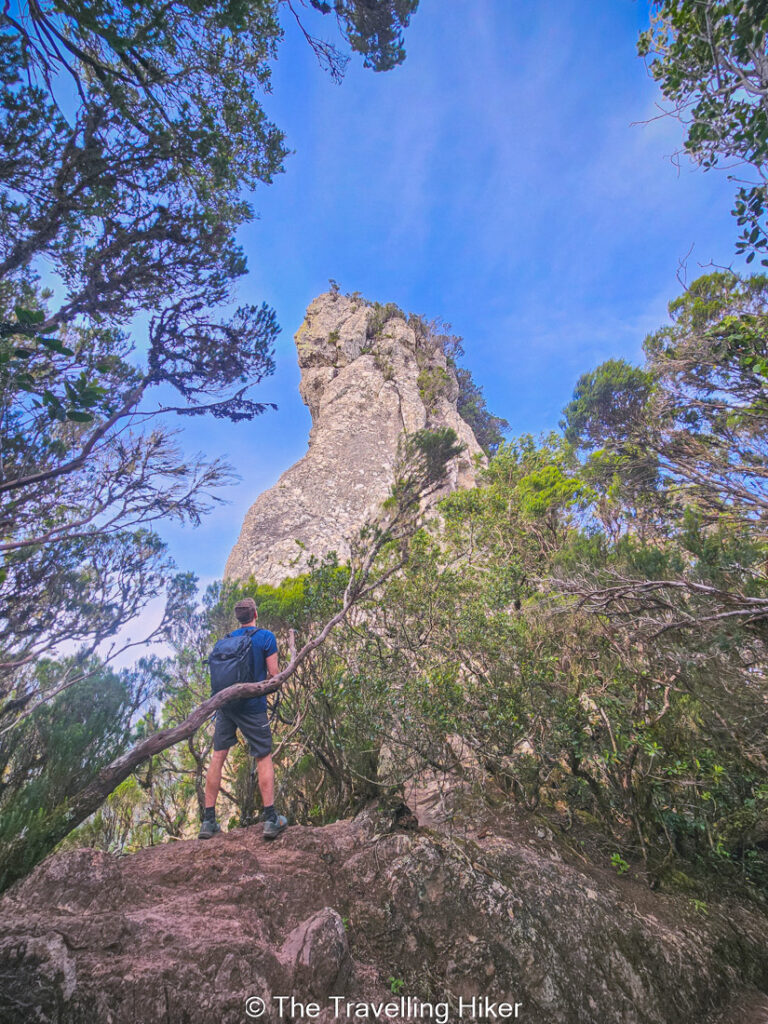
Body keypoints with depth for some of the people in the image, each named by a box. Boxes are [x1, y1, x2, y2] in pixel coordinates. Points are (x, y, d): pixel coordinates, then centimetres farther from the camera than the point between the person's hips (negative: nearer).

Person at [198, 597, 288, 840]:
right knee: (263, 758, 5)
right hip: (252, 705, -4)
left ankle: (208, 821, 16)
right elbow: (273, 674, -9)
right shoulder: (266, 637, -7)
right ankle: (270, 819, 7)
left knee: (217, 757, 11)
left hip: (225, 702, 4)